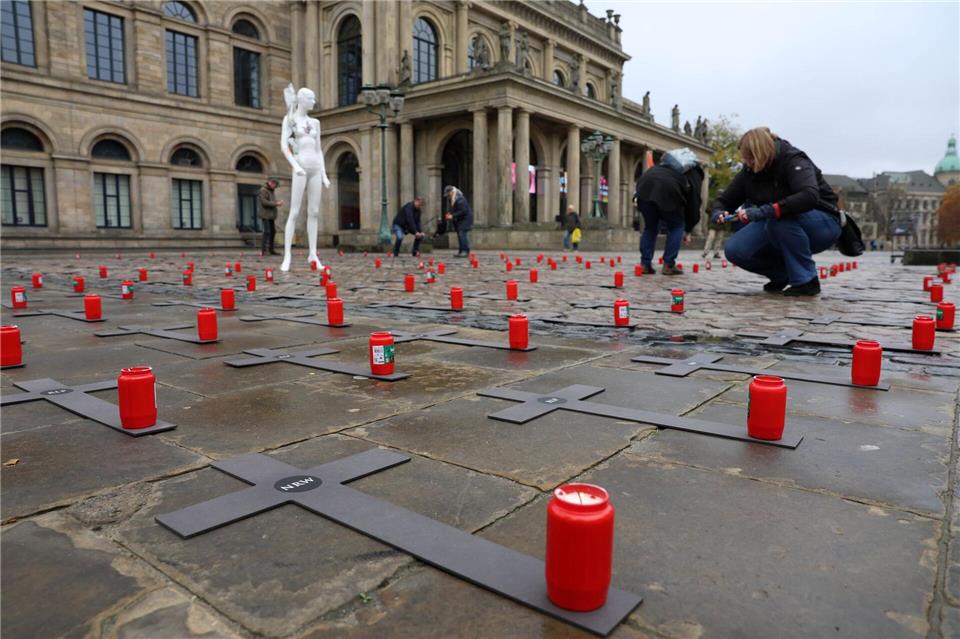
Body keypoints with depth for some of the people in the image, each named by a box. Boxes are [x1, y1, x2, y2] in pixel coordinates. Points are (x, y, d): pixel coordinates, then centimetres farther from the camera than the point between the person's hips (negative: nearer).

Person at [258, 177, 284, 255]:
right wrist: (276, 203, -17)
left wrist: (278, 202, 4)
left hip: (270, 215, 9)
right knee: (267, 232, -12)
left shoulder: (270, 191, 21)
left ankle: (270, 249, 13)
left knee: (273, 232, 8)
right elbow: (264, 202, -18)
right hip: (265, 215, -9)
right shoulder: (263, 190, -8)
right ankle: (263, 250, -11)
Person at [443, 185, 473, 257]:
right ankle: (462, 251, 11)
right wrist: (449, 213, 1)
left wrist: (453, 216, -25)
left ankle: (466, 251, -20)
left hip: (465, 218, -10)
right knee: (460, 234, 8)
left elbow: (463, 211, -27)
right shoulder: (450, 199, 7)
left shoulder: (460, 199, -23)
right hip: (458, 220, 10)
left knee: (462, 233, -18)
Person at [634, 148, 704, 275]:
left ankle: (645, 264, 15)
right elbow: (693, 204, 22)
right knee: (676, 226, 17)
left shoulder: (668, 165, 42)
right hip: (667, 190, -4)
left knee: (650, 227, 22)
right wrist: (687, 231, 29)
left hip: (645, 186, 4)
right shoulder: (695, 175, 27)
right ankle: (668, 265, 11)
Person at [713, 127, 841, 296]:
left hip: (823, 224, -6)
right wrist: (719, 212, -23)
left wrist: (765, 211, -50)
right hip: (775, 226, 6)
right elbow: (724, 200, 2)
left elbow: (810, 196, -41)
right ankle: (782, 274, 7)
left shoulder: (793, 160, -23)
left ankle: (806, 281, -22)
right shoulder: (749, 170, -5)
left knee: (780, 217, -39)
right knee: (734, 250, -18)